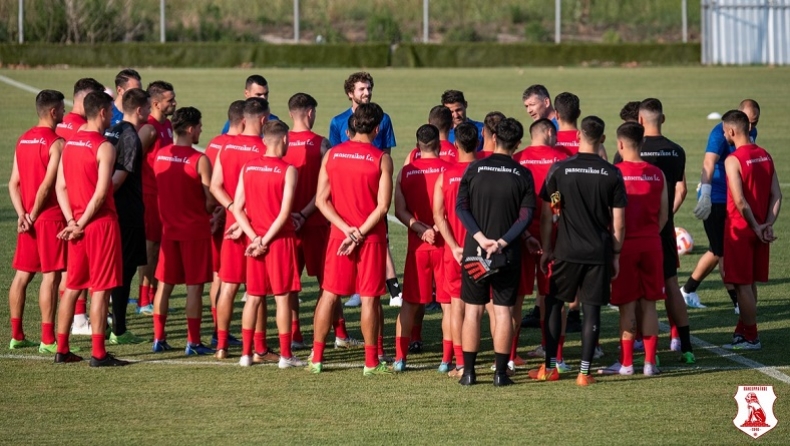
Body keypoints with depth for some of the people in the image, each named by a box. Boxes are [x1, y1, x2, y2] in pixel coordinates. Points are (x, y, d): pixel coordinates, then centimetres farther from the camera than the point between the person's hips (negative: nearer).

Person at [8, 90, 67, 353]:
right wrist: (34, 215, -10)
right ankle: (47, 340, -7)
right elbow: (48, 185, -19)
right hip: (51, 216, -8)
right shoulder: (56, 143, -13)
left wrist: (22, 214, -1)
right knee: (50, 276, -6)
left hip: (29, 219, 8)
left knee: (22, 275, 11)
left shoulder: (23, 141, 11)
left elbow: (13, 183, 7)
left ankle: (16, 336, 16)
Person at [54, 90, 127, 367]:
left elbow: (61, 186, 6)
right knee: (100, 289, -3)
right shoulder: (104, 147, -13)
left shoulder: (69, 143, 9)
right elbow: (100, 193, -19)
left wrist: (72, 221, 0)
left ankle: (62, 349, 15)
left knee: (72, 286, 13)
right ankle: (98, 353, -3)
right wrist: (81, 225, -12)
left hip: (78, 225, 7)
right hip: (101, 223, -7)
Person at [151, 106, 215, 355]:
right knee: (194, 286, 0)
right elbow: (211, 200, -12)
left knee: (164, 284, 12)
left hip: (169, 229, 5)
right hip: (195, 230, -5)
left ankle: (159, 339, 14)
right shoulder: (199, 160, -15)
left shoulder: (160, 155, 2)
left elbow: (160, 189, 11)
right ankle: (193, 342, 1)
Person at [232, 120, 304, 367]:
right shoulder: (288, 170, -9)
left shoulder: (247, 168, 4)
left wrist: (255, 238, -4)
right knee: (282, 297, 1)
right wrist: (266, 239, -11)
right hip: (280, 239, -4)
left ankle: (246, 353, 11)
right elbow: (285, 211, -15)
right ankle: (285, 355, 3)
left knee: (253, 297, 10)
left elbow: (237, 209, -1)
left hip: (255, 240, 4)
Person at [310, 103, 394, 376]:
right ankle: (371, 362, 6)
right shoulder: (381, 159, -7)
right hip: (372, 237, -3)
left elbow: (321, 200, -2)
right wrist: (360, 234, -11)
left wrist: (347, 230, -7)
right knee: (369, 298, 2)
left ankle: (316, 358, 11)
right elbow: (383, 205, -13)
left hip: (339, 235, 3)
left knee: (329, 294, 9)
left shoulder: (332, 155, 1)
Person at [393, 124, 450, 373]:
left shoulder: (406, 172, 3)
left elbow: (400, 211, -5)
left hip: (417, 245, 2)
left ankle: (400, 358, 6)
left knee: (410, 303, 10)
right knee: (448, 303, 3)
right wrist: (437, 228, -8)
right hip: (445, 243, -2)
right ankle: (446, 359, 0)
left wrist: (421, 229, -12)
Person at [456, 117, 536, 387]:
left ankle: (468, 372, 6)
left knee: (472, 310, 6)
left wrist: (481, 238, -11)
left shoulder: (474, 169, -1)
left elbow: (461, 207, -6)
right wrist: (502, 242, -11)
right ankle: (500, 372, 2)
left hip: (474, 251, 0)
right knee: (504, 311, 4)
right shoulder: (523, 175, -1)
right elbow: (526, 215, -8)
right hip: (508, 254, 0)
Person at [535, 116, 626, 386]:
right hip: (600, 253, 1)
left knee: (553, 304, 14)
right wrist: (616, 255, 11)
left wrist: (546, 250, 9)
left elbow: (546, 215, -1)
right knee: (591, 309, 4)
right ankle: (584, 371, 1)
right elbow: (619, 223, 0)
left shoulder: (559, 170, -4)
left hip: (567, 251, -1)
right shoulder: (612, 174, -2)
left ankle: (550, 367, 13)